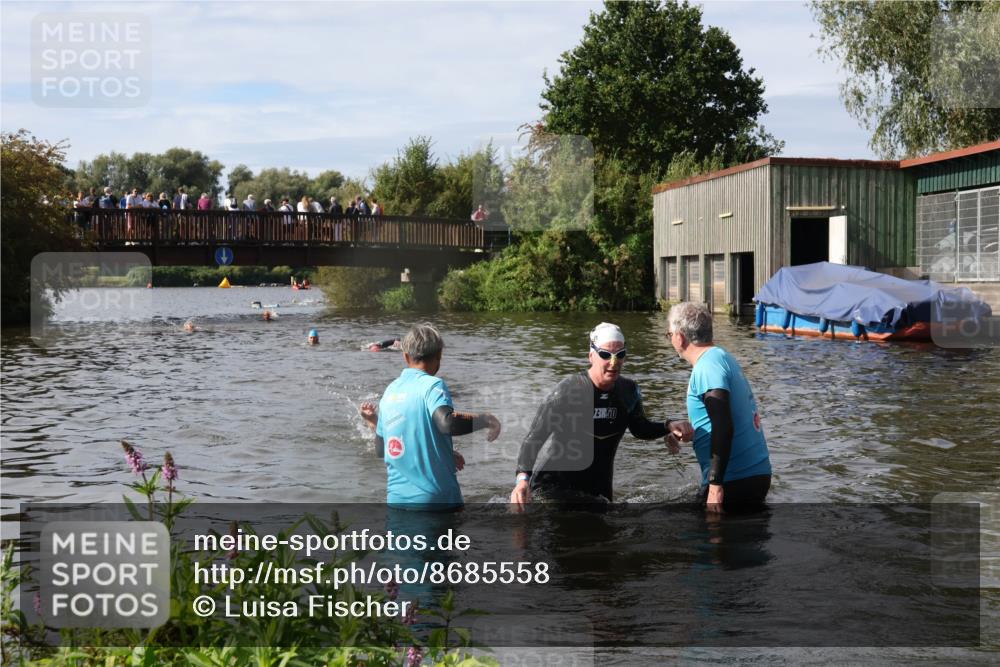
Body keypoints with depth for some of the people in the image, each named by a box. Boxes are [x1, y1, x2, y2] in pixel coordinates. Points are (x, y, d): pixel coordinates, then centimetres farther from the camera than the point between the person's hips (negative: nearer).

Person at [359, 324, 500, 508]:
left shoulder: (390, 391, 10)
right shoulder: (432, 385, -9)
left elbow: (381, 449, 13)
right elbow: (447, 422, -28)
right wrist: (485, 420, -14)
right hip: (436, 499, -6)